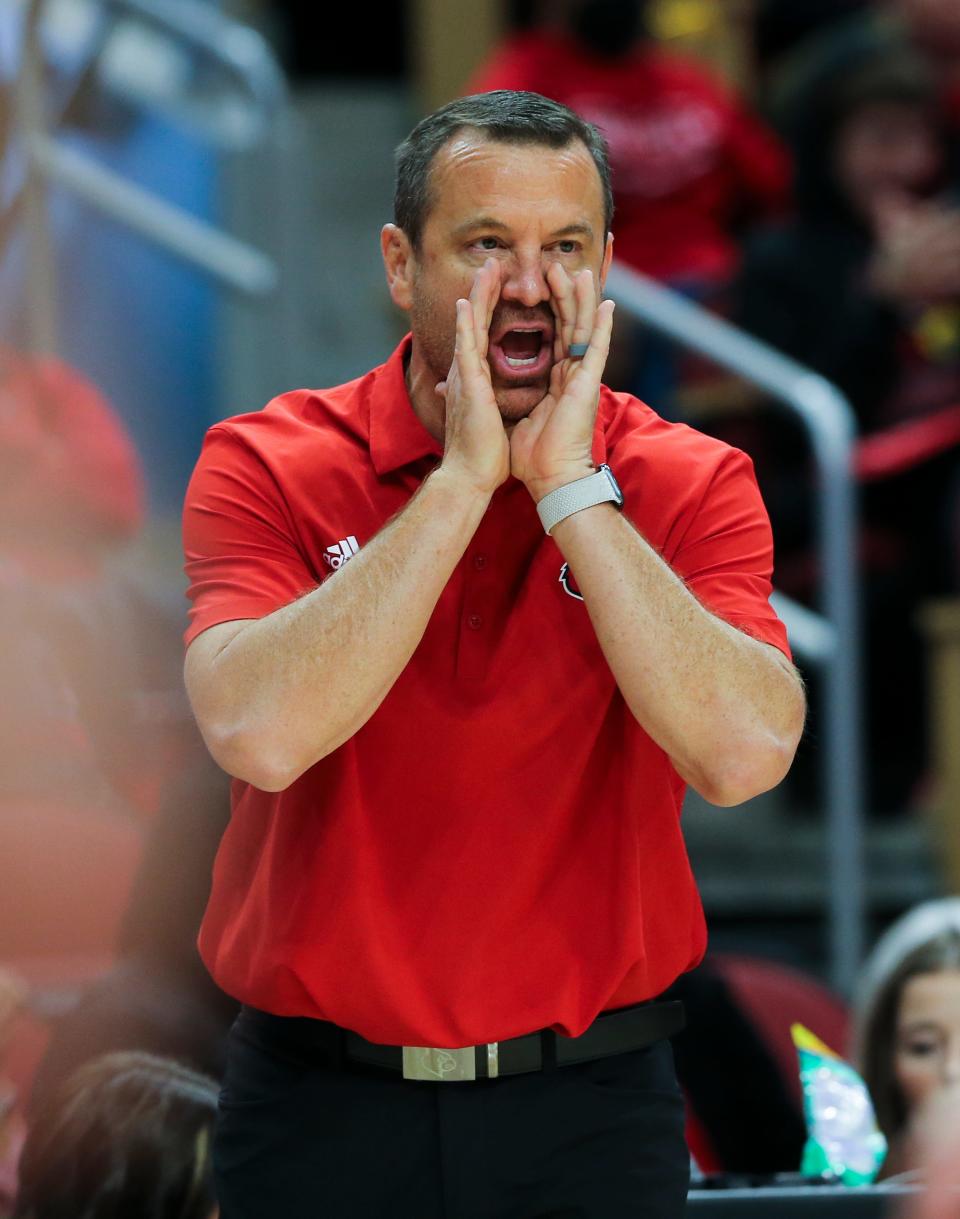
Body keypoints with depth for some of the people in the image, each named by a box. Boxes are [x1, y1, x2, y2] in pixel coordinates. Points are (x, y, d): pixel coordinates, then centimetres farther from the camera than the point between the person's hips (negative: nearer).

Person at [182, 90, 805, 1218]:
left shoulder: (689, 486, -3)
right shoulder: (268, 469, -6)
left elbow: (743, 754, -20)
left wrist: (571, 487, -19)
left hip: (592, 1118, 1)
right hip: (322, 1111, -1)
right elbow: (259, 734, -23)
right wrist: (464, 478, -20)